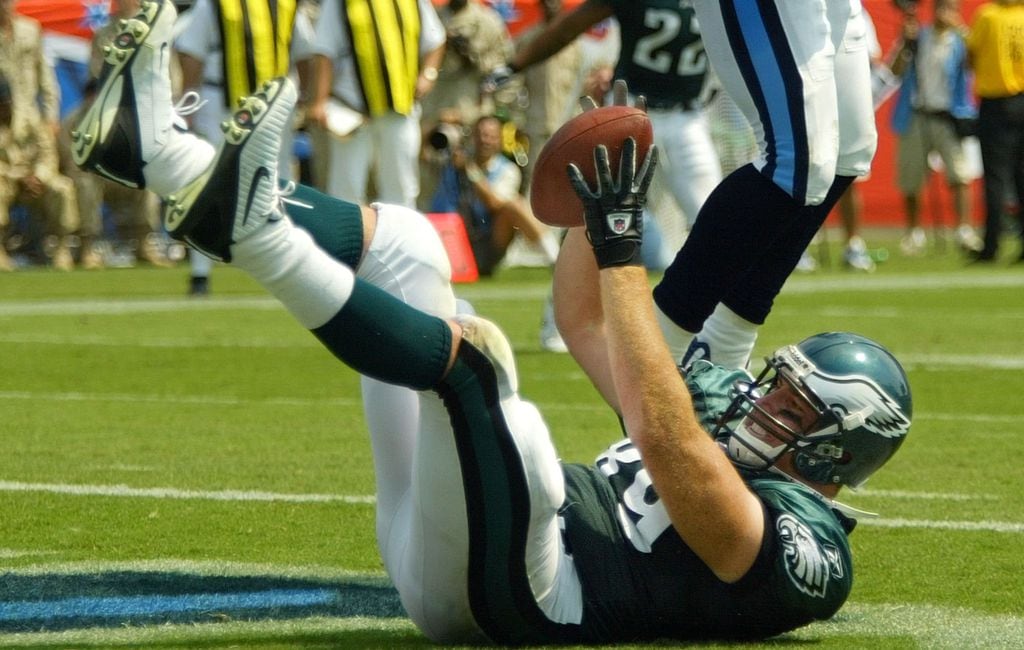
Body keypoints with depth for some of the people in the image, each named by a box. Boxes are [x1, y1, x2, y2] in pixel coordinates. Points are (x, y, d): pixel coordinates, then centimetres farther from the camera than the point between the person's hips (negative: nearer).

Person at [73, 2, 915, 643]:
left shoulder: (799, 554, -8)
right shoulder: (729, 448, 22)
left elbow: (664, 433, -24)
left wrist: (623, 255, -24)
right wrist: (593, 215, 12)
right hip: (427, 536, 10)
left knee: (473, 347, -34)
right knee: (400, 241, 9)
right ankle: (153, 143, -4)